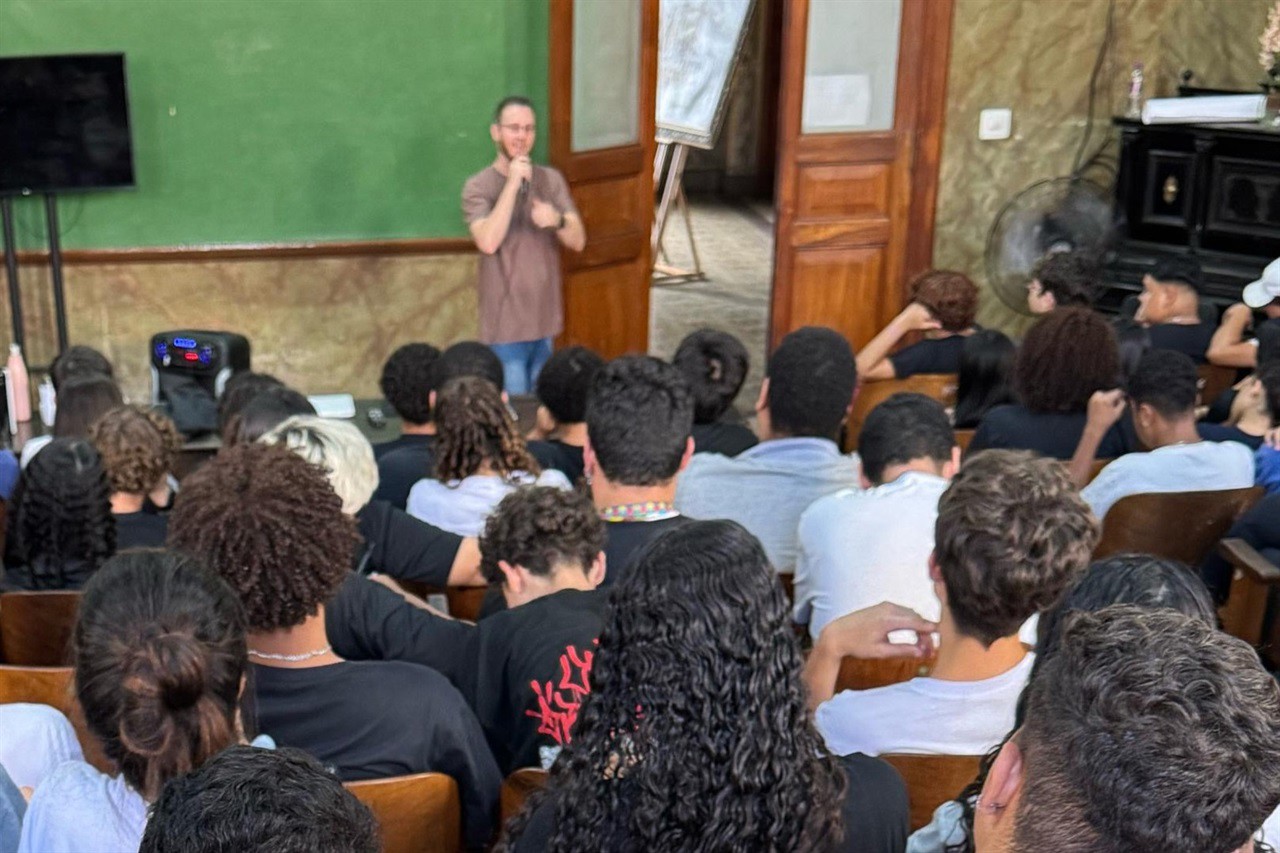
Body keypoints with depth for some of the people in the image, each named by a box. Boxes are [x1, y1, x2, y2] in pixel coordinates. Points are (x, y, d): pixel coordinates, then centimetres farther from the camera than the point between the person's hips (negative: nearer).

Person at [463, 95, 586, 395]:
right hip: (505, 324, -4)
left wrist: (557, 221, -22)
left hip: (545, 319, 4)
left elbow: (578, 241, 1)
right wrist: (513, 184, -22)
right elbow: (488, 242, -23)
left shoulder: (551, 179, 4)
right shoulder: (478, 186, -8)